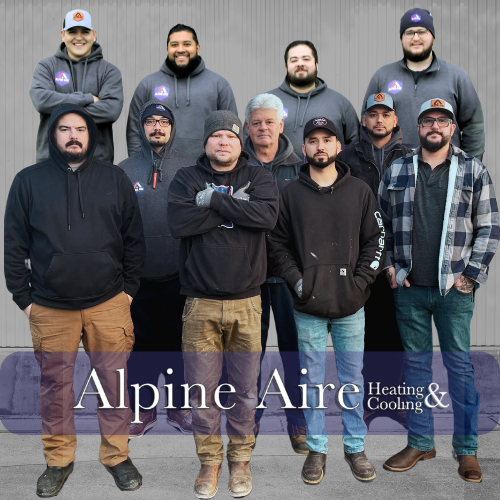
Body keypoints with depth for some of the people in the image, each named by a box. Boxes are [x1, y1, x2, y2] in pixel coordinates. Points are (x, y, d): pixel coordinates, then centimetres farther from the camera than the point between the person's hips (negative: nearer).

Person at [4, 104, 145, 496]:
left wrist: (129, 288, 4)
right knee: (55, 384, 9)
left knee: (114, 381, 6)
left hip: (109, 304, 0)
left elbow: (134, 238, 9)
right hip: (50, 308, 0)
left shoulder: (115, 179, 6)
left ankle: (117, 456, 24)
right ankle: (59, 460, 27)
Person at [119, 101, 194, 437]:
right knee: (143, 342, 9)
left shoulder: (189, 170, 3)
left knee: (180, 341, 8)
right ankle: (144, 409, 23)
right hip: (139, 275, 1)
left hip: (179, 274, 0)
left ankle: (180, 407, 23)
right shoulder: (124, 171, 5)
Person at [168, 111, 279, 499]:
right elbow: (179, 223, -14)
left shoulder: (259, 178, 6)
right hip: (200, 304, 0)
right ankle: (209, 461, 26)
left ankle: (240, 459, 30)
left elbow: (267, 216, -15)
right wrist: (234, 206, -13)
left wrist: (215, 199, -14)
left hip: (246, 303, 0)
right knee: (202, 388, 6)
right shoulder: (187, 178, 5)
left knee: (245, 388, 10)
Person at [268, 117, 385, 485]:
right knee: (312, 380, 8)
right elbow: (277, 243, 4)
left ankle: (356, 447, 24)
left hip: (351, 305, 1)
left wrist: (360, 281, -5)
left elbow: (375, 240, 5)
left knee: (353, 378, 9)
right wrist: (296, 280, -7)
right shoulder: (290, 194, 4)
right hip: (308, 306, 0)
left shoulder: (360, 191, 5)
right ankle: (317, 449, 22)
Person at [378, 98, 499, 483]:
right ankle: (420, 443, 23)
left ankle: (467, 449, 16)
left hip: (454, 289, -2)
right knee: (416, 363, 10)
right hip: (408, 288, 2)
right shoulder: (396, 172, 9)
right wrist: (388, 266, 4)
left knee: (460, 365, 3)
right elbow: (381, 224, 14)